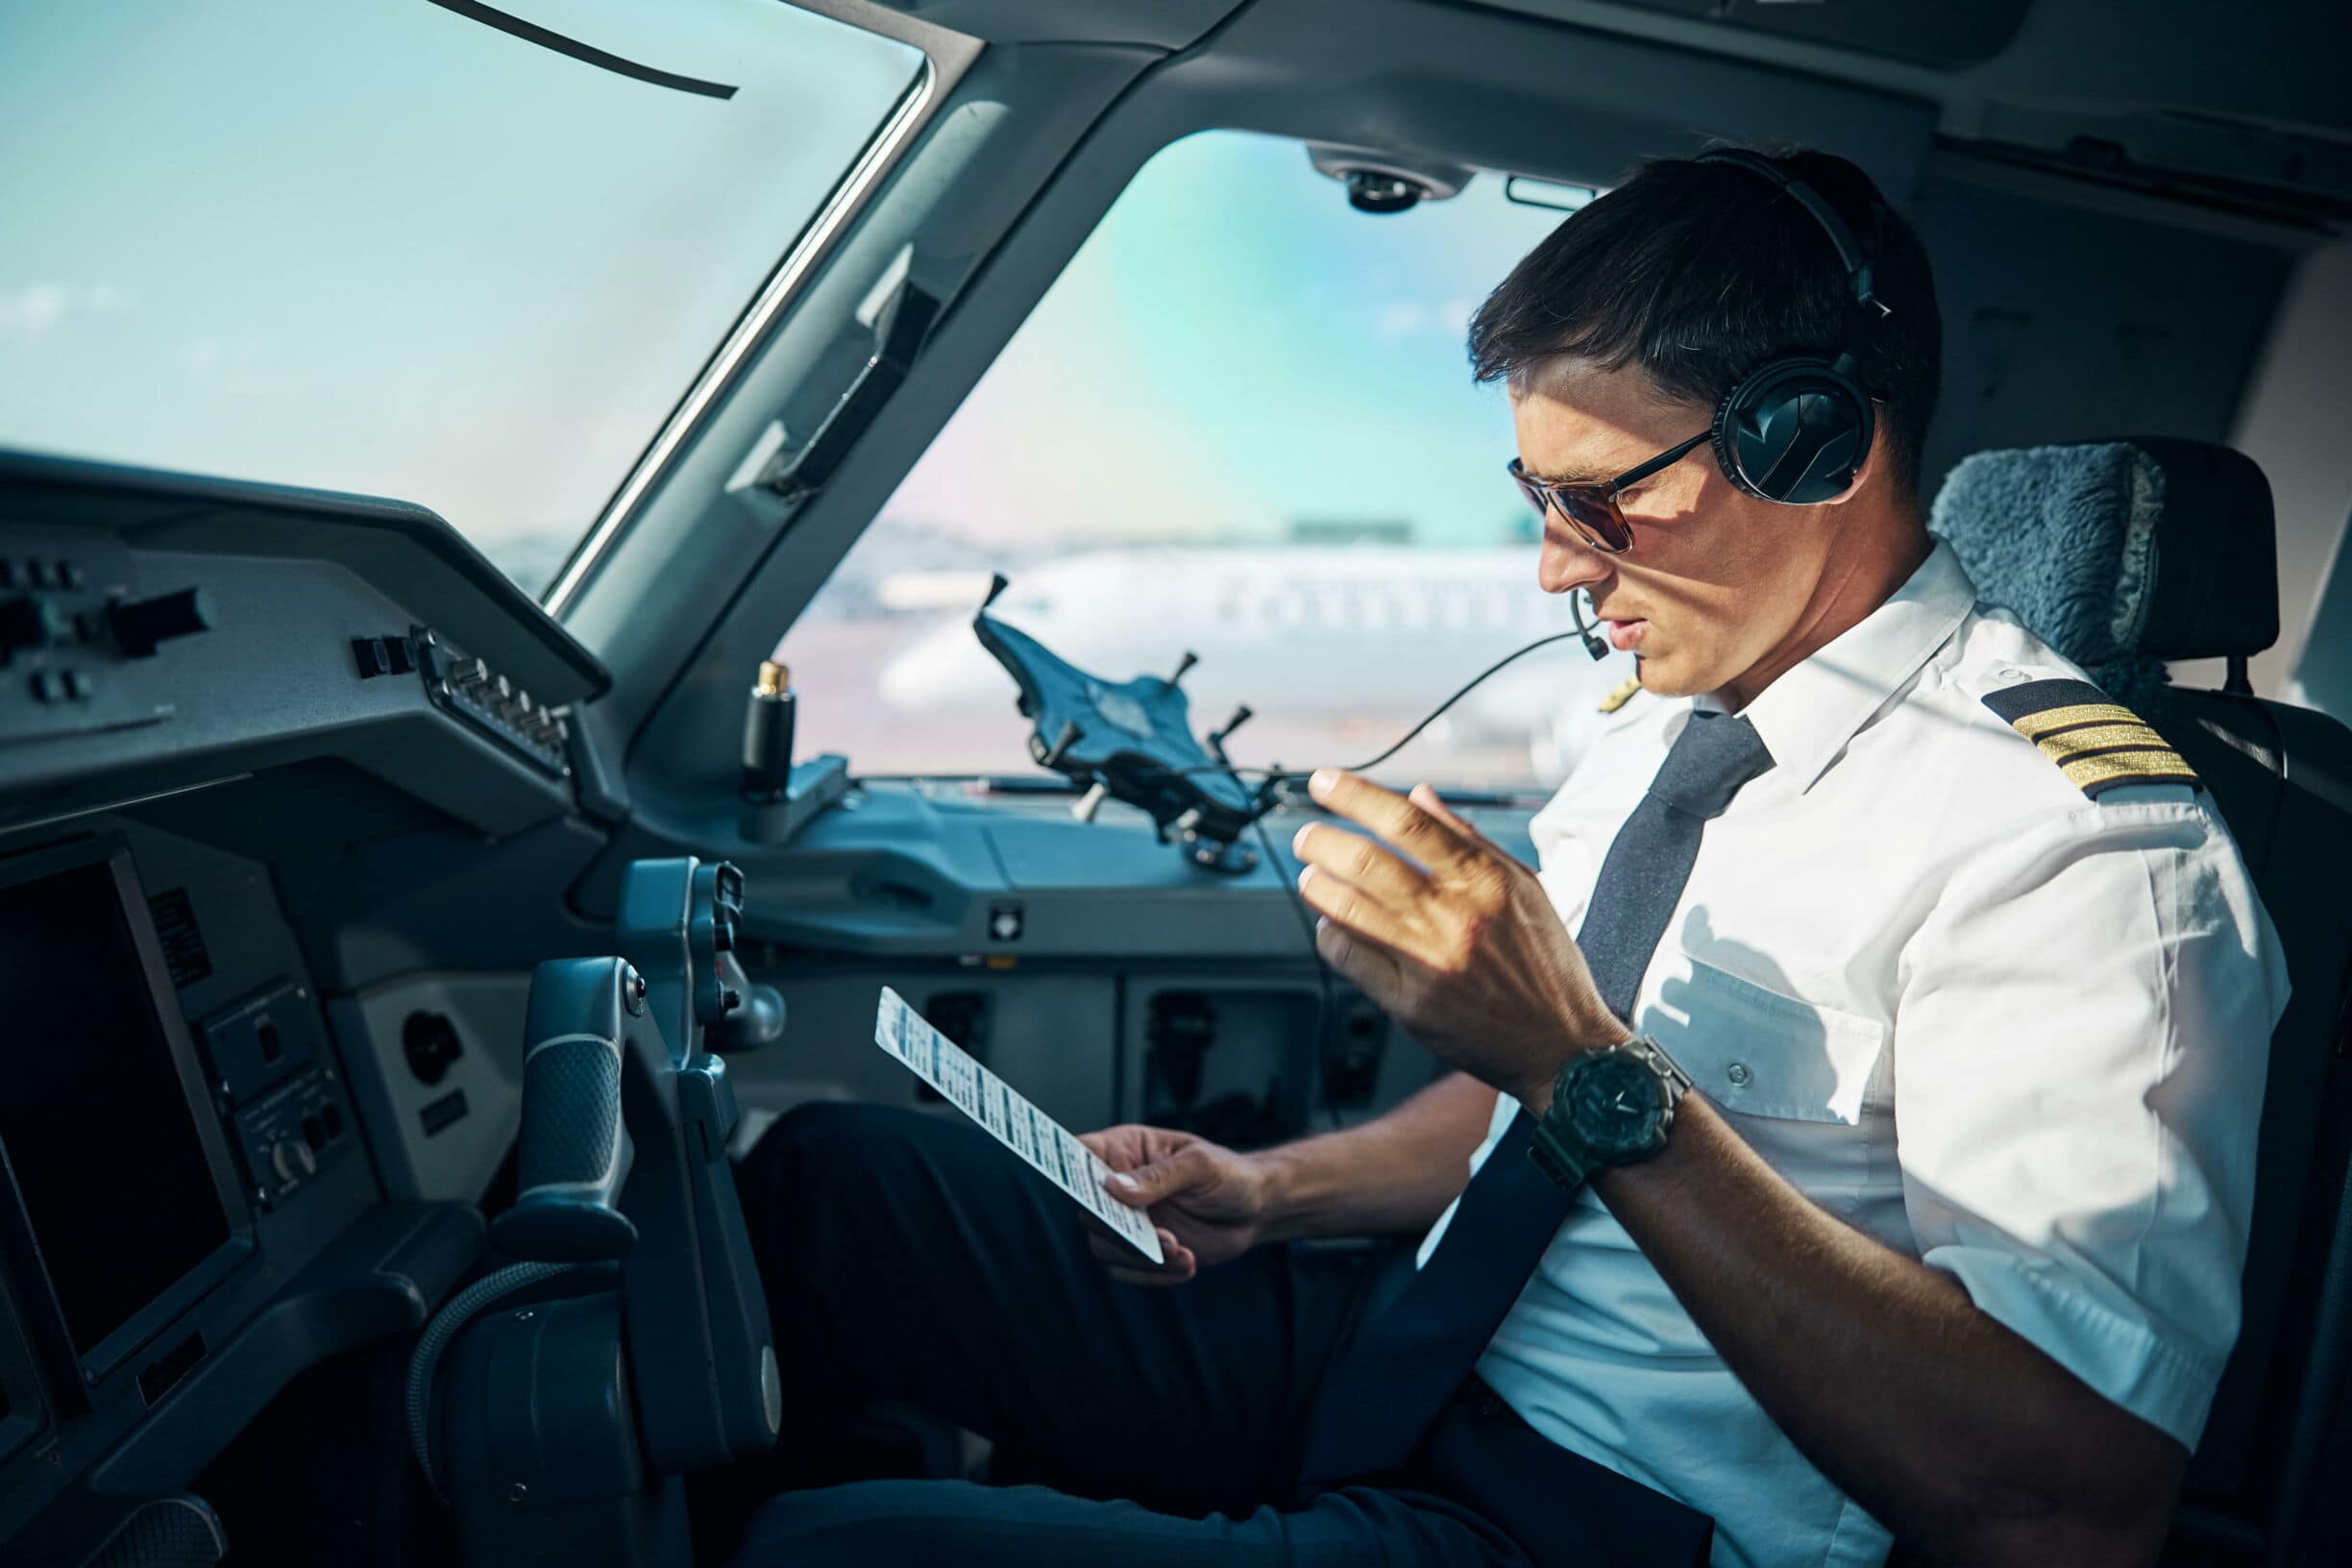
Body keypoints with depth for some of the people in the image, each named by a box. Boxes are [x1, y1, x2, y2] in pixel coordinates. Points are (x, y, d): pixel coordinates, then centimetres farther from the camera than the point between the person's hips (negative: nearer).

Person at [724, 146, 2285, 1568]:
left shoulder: (2088, 836, -18)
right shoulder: (1667, 707, 9)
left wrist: (1584, 1065, -29)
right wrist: (1274, 1192, 3)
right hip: (1400, 1353, 8)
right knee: (834, 1172, 2)